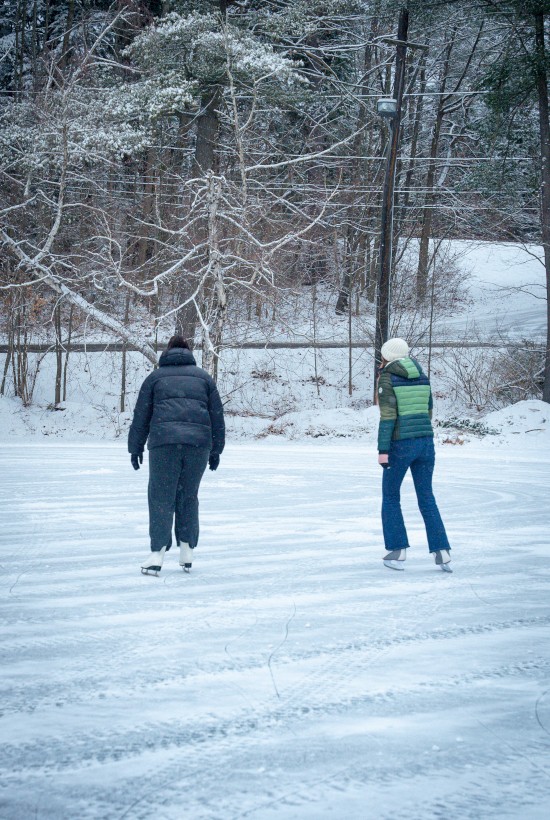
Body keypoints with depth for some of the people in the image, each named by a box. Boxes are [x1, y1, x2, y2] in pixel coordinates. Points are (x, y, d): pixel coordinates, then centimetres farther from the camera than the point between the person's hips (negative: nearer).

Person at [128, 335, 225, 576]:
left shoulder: (155, 377, 14)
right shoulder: (203, 377, 19)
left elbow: (141, 416, 12)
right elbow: (217, 416, 17)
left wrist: (135, 448, 18)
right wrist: (216, 450, 21)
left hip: (163, 442, -2)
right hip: (199, 442, 2)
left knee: (161, 497, 1)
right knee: (188, 496, 13)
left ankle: (157, 555, -9)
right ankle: (187, 553, 14)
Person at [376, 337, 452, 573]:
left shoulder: (387, 379, -7)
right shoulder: (422, 378, 12)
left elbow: (388, 416, -14)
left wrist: (382, 450, -13)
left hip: (401, 445, -5)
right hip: (425, 442, 5)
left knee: (390, 497, 11)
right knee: (426, 497, 11)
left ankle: (397, 553, 8)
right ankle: (442, 553, 2)